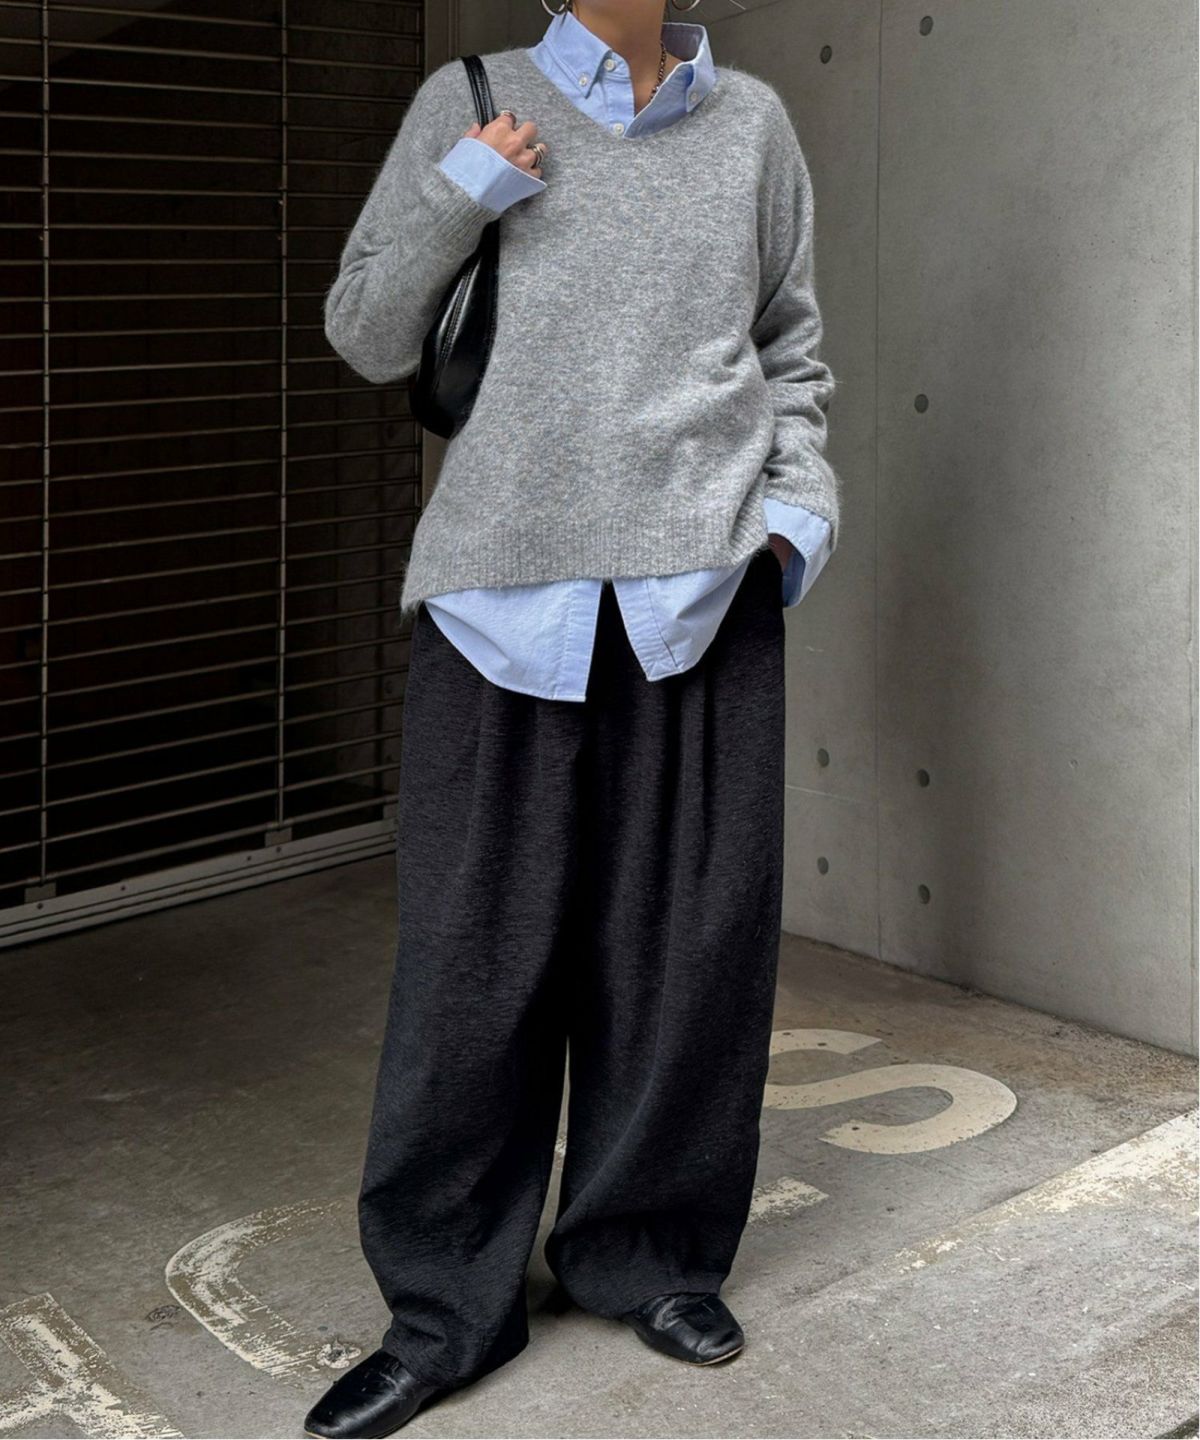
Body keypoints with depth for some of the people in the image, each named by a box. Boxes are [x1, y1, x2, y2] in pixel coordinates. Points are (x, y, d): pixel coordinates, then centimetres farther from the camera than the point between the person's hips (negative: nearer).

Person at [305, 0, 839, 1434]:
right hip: (505, 583, -2)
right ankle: (446, 1304, 14)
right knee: (479, 947, 0)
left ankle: (647, 1252, 24)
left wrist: (797, 505, 5)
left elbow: (793, 350, 20)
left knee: (692, 933, 6)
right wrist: (454, 200, -5)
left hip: (701, 583, 2)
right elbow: (364, 337, 10)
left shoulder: (750, 121, 14)